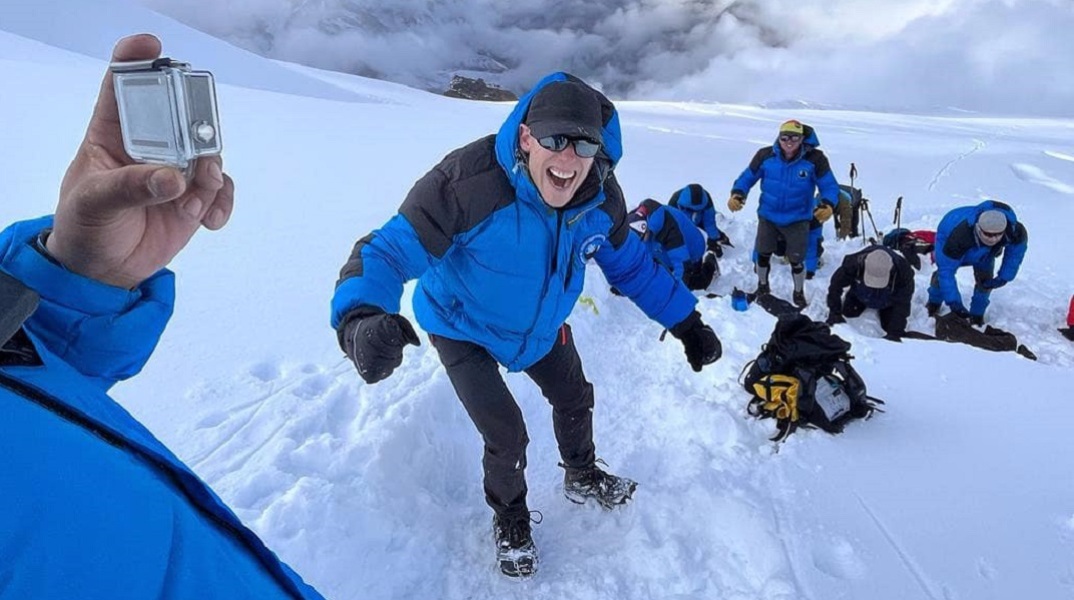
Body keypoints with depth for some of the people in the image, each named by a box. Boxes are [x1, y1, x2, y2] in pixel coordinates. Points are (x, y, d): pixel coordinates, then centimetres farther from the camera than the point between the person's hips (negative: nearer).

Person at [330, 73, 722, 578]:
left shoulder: (601, 196, -20)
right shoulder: (471, 182, -39)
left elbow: (631, 265, -3)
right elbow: (392, 250, -40)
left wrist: (685, 322, -3)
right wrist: (362, 315, -60)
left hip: (541, 326, 6)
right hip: (463, 329, -5)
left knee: (575, 400, 22)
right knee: (507, 437, -6)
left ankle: (582, 477, 57)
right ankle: (509, 518, 31)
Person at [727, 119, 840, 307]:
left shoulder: (815, 159, -18)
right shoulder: (765, 156, -15)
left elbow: (829, 186, -11)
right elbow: (748, 176, -3)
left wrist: (828, 205, -31)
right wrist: (737, 194, -22)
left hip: (797, 220, -1)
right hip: (767, 216, 1)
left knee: (796, 261, 10)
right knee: (763, 255, 16)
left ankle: (799, 293, 36)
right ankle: (762, 286, 43)